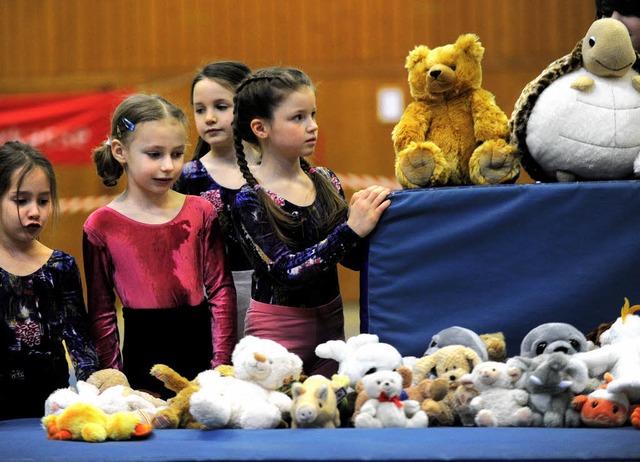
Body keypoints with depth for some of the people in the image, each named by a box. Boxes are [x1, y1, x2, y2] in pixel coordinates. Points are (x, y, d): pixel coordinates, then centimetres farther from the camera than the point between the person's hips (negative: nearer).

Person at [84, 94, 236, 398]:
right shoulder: (101, 226, -2)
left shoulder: (200, 212, 2)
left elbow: (221, 290, 3)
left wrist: (222, 364, -4)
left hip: (199, 341, 1)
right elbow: (101, 312, 1)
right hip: (142, 348, -1)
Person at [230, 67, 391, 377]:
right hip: (277, 330, -5)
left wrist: (368, 215, -15)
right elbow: (287, 271, -21)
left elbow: (353, 258, 4)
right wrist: (351, 231, -26)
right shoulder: (250, 200, -12)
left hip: (330, 324, 5)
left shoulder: (326, 182, 4)